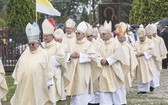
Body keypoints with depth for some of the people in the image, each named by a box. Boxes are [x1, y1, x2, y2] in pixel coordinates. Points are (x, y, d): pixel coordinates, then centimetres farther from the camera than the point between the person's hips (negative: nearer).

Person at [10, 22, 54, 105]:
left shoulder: (44, 54, -2)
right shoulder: (25, 54, 9)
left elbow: (48, 70, -1)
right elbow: (18, 68, 13)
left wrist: (48, 83, -2)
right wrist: (17, 81, 11)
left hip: (38, 84, -3)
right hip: (24, 84, 3)